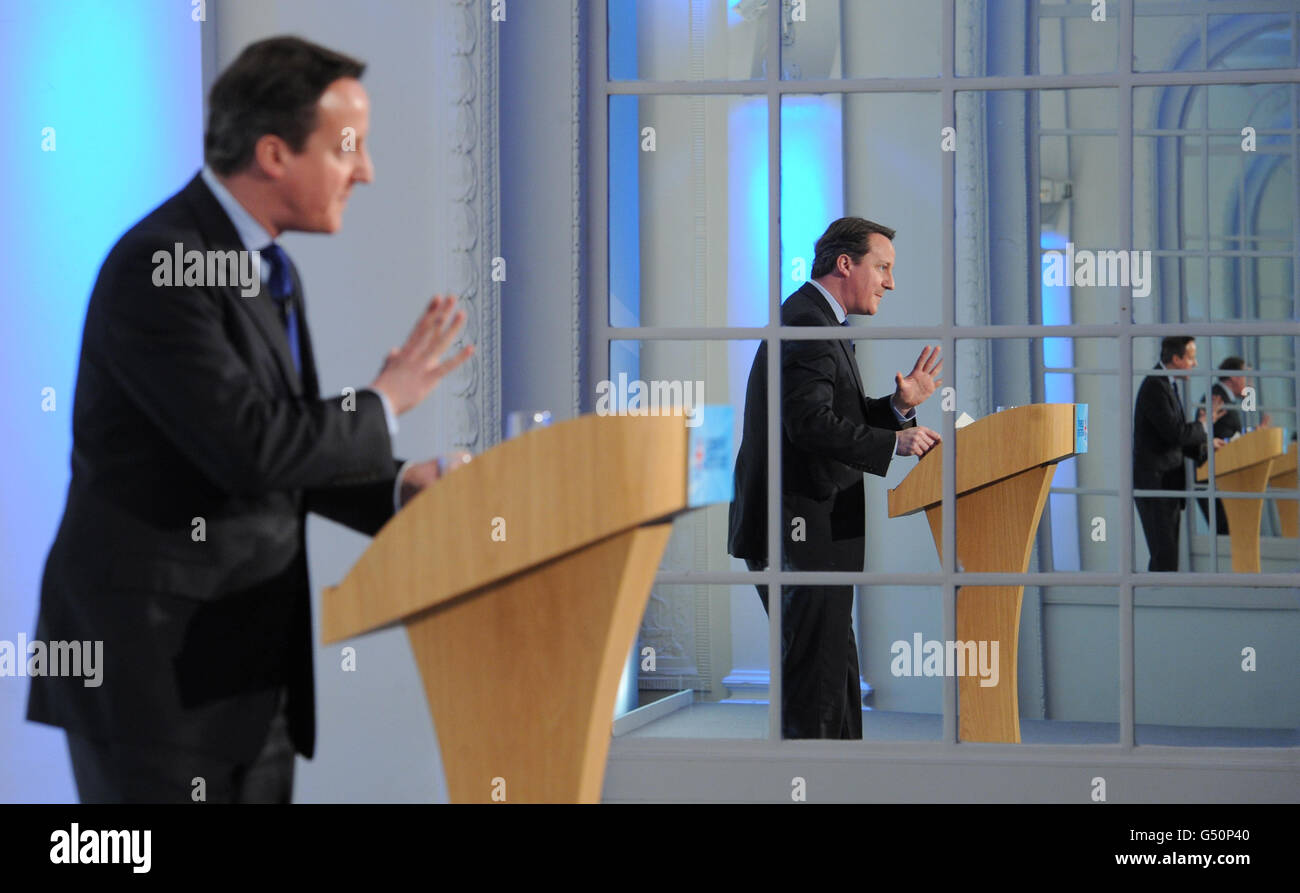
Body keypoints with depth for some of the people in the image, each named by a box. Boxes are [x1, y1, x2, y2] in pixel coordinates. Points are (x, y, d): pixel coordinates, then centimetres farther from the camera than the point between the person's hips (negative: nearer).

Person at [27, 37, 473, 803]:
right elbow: (252, 446, -25)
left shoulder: (271, 270, 14)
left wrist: (400, 490, 2)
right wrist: (382, 407, -10)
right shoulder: (157, 265, -17)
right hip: (152, 664, -9)